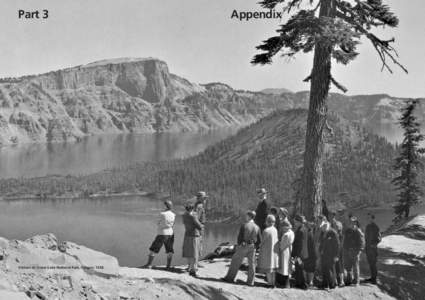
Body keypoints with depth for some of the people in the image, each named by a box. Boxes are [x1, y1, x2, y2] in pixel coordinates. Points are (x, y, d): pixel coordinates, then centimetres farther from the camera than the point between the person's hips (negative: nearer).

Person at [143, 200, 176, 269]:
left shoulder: (162, 214, -13)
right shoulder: (173, 215, 1)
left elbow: (158, 223, -1)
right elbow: (172, 225, 10)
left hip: (161, 233, -4)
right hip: (170, 233, 5)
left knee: (153, 250, 3)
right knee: (169, 251, 13)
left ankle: (149, 264, 3)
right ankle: (169, 265, 11)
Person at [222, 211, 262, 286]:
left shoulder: (244, 226, -12)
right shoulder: (257, 227, 1)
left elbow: (240, 237, -11)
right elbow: (259, 240, 3)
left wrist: (238, 245, 4)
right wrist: (255, 247, 15)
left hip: (243, 246, -4)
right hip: (252, 247, 4)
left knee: (235, 262, 8)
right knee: (251, 264, 10)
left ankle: (230, 278, 14)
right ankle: (250, 282, 11)